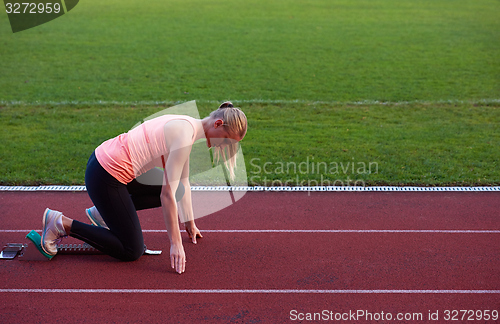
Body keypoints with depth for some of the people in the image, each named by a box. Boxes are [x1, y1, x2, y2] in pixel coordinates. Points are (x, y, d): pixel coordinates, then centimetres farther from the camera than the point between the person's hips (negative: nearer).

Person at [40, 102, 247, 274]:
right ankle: (61, 223, 1)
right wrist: (176, 243, -15)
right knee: (132, 251, -2)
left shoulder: (188, 128, 9)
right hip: (104, 176, -10)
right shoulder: (184, 135, -20)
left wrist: (190, 223, 26)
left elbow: (182, 182, 20)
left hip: (109, 161, 10)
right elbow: (167, 194, -20)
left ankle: (102, 212, 19)